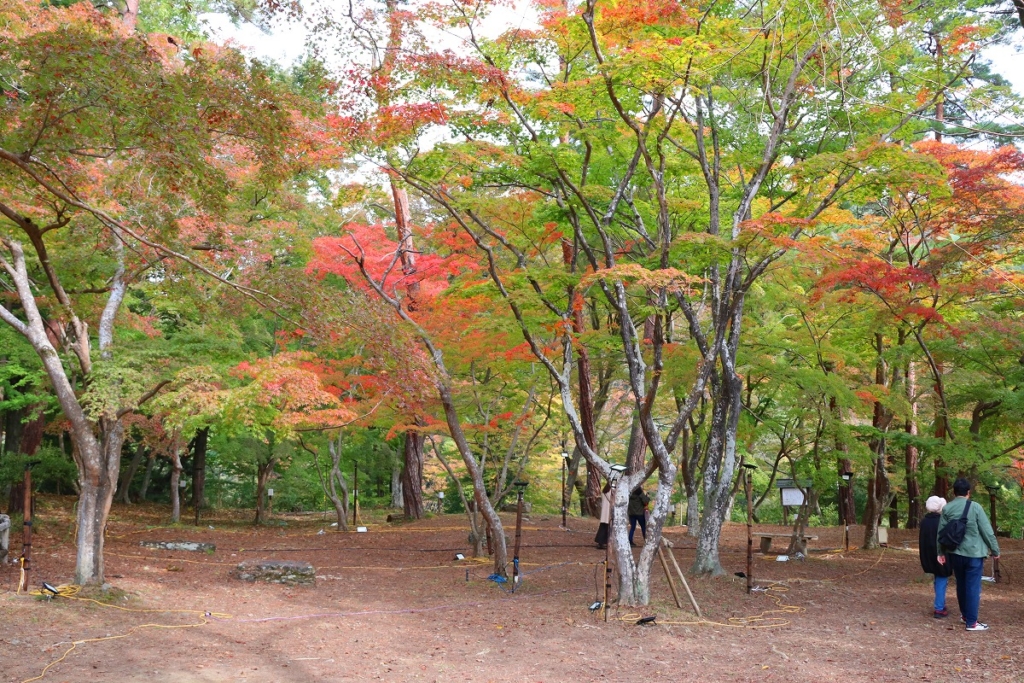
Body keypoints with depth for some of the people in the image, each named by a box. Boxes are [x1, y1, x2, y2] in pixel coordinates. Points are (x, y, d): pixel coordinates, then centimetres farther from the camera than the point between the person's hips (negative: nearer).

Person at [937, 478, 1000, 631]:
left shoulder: (946, 509, -1)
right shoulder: (975, 507, -11)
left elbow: (940, 532, 2)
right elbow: (987, 531, -8)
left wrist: (941, 552, 11)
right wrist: (995, 550, 4)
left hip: (955, 554, 4)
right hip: (973, 553, -4)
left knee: (961, 585, 19)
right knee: (973, 587, 1)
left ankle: (965, 614, 33)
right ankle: (971, 622, 2)